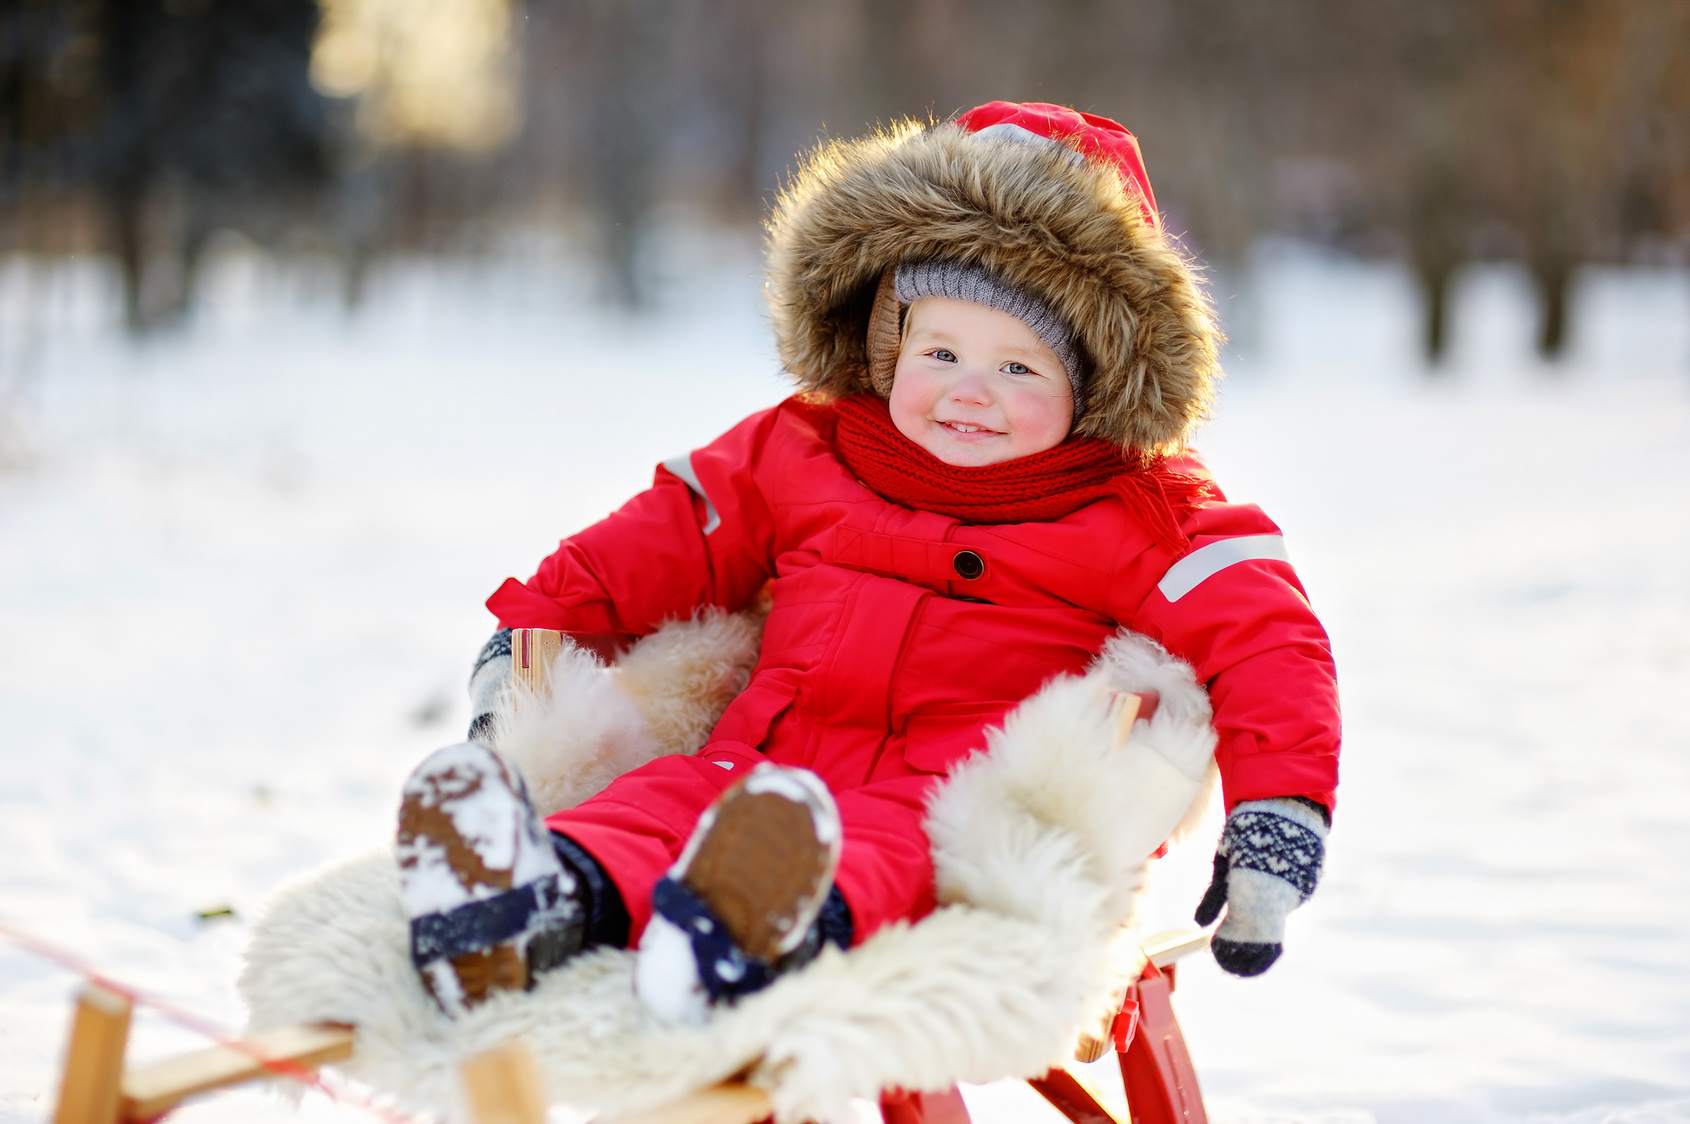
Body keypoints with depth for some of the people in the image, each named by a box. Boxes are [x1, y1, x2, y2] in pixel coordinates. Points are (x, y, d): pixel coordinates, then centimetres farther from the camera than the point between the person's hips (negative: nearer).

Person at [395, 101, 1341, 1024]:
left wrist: (1280, 804, -16)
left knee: (903, 840, -39)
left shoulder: (1140, 517, 9)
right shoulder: (801, 457, 21)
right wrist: (535, 626, 19)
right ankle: (560, 899, -62)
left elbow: (1264, 635, -1)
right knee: (672, 794, -30)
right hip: (775, 763, 4)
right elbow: (661, 541, 29)